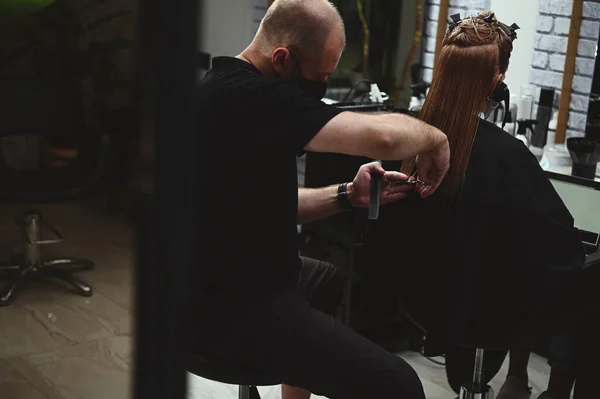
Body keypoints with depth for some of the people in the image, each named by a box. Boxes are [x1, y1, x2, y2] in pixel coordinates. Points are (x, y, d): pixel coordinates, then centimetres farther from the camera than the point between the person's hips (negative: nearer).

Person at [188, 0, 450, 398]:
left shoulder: (230, 86, 8)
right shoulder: (249, 96, -26)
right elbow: (383, 137, -35)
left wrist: (347, 195, 0)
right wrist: (434, 137, -13)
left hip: (238, 278, 11)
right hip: (233, 307, -11)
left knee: (343, 283, 35)